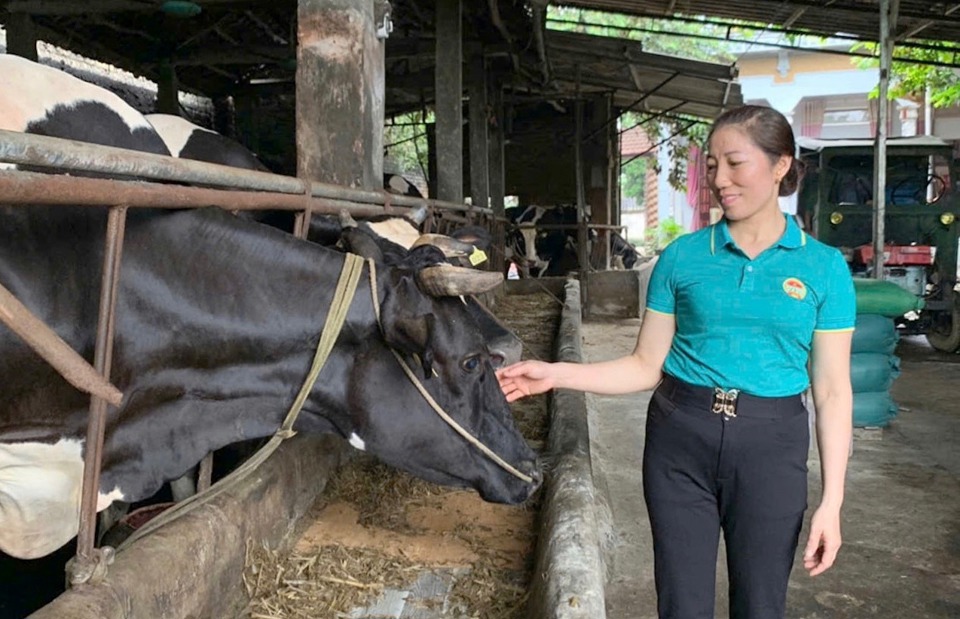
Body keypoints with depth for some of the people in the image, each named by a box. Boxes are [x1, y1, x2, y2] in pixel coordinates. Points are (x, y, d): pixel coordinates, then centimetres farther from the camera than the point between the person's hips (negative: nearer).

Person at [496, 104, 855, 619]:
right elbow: (647, 365, 3)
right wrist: (556, 375, -9)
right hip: (679, 439, 1)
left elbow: (832, 390, -1)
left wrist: (831, 501, -4)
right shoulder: (682, 257, 1)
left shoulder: (824, 267, -1)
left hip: (770, 443, 0)